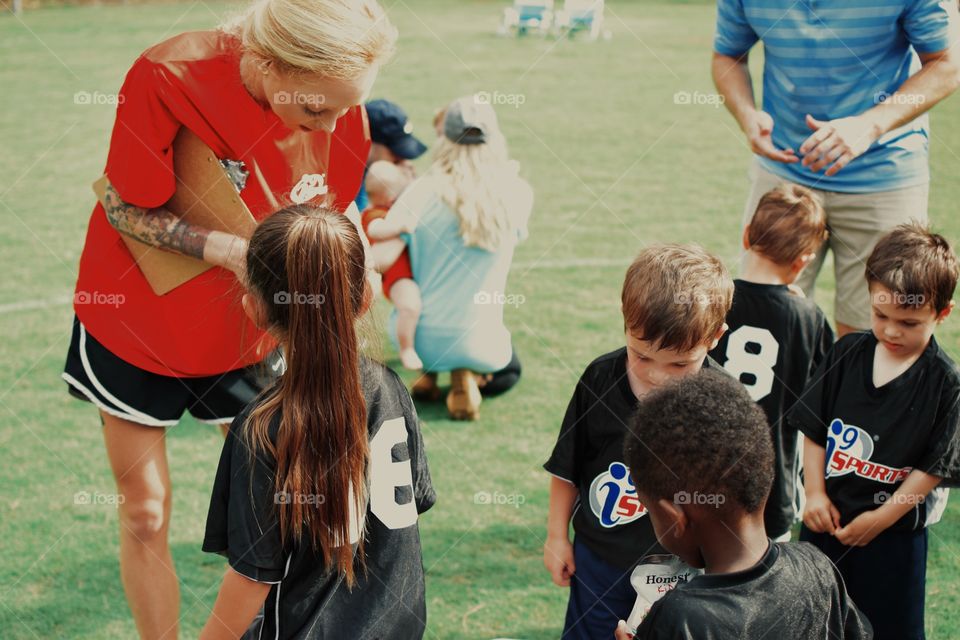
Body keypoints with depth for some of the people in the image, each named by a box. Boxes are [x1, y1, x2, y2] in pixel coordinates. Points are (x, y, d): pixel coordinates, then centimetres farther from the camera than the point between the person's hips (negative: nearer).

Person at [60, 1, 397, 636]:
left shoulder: (340, 113, -17)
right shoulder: (170, 76, -29)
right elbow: (124, 210, -21)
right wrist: (230, 251, -33)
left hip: (246, 338, 3)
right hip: (139, 327, -3)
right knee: (146, 512, 6)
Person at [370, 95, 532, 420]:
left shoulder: (422, 192, -12)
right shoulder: (516, 194, -8)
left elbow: (381, 258, -17)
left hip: (416, 338, 2)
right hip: (478, 341, -2)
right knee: (508, 372, 35)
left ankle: (428, 372, 16)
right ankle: (469, 376, 1)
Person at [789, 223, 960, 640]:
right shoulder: (846, 355, -4)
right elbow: (814, 428, 2)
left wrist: (881, 518, -14)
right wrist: (815, 493, -6)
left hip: (893, 531, -3)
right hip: (826, 518, 4)